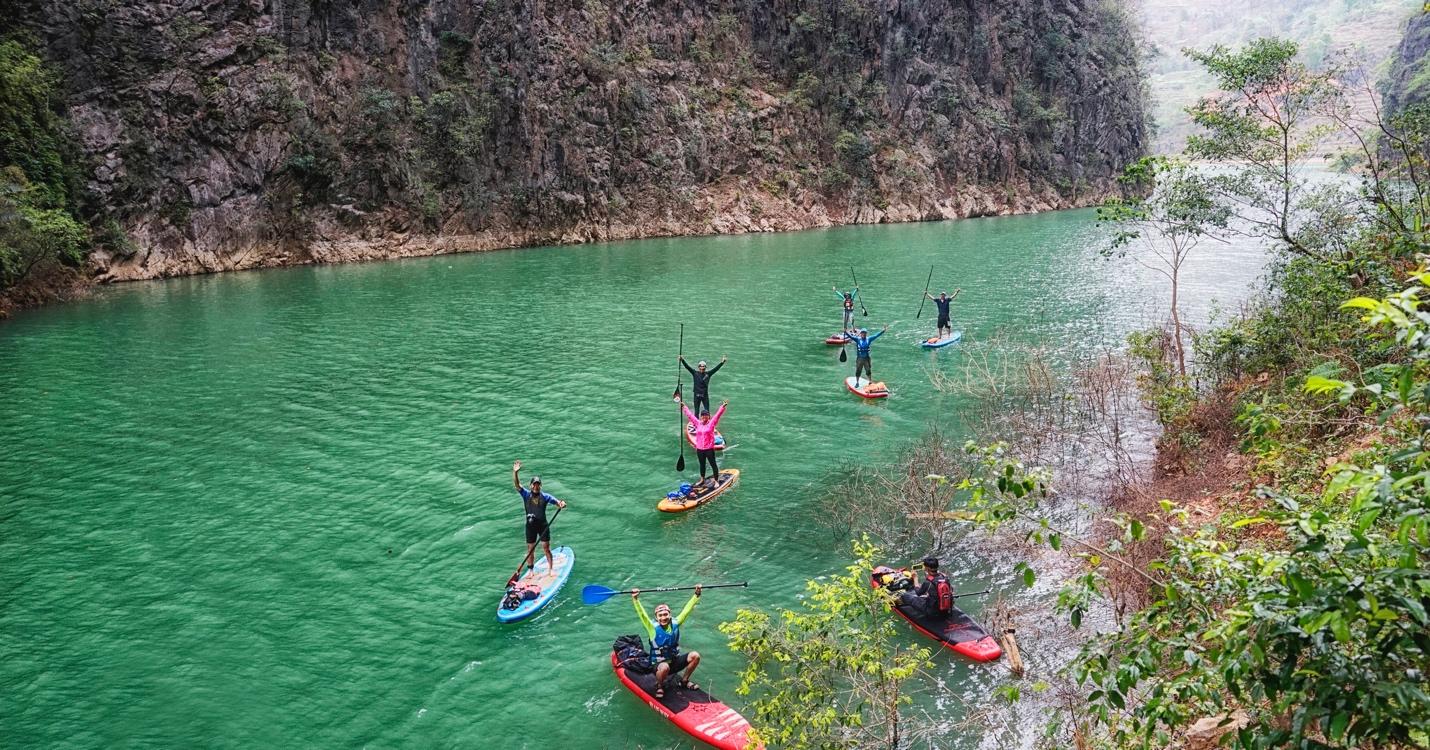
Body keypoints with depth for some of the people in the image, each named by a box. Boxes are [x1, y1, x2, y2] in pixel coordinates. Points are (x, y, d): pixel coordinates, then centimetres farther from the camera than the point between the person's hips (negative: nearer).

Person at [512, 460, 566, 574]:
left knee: (546, 547, 1)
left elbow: (557, 502, -3)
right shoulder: (526, 494, 0)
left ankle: (551, 568, 11)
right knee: (530, 549, 8)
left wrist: (562, 504, -28)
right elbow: (517, 484, -12)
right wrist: (515, 472, -27)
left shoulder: (545, 496, 0)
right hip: (530, 525, 1)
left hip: (543, 525, -1)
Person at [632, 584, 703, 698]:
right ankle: (659, 686, -5)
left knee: (695, 655, -16)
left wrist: (696, 595, -9)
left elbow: (686, 609, -4)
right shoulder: (653, 627, -13)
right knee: (664, 667, -39)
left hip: (675, 661, 5)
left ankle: (684, 680, 9)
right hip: (659, 664, -5)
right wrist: (636, 599, -37)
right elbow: (642, 614, -24)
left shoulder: (675, 623, -4)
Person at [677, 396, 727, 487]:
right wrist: (684, 406, 16)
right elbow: (690, 415, 11)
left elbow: (718, 414, -13)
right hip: (699, 449, 4)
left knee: (713, 464, 2)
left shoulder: (711, 423, -5)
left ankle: (716, 481, 7)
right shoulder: (698, 423, 5)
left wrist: (723, 406, -25)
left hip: (709, 449, -4)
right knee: (702, 464, 18)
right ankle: (702, 480, 32)